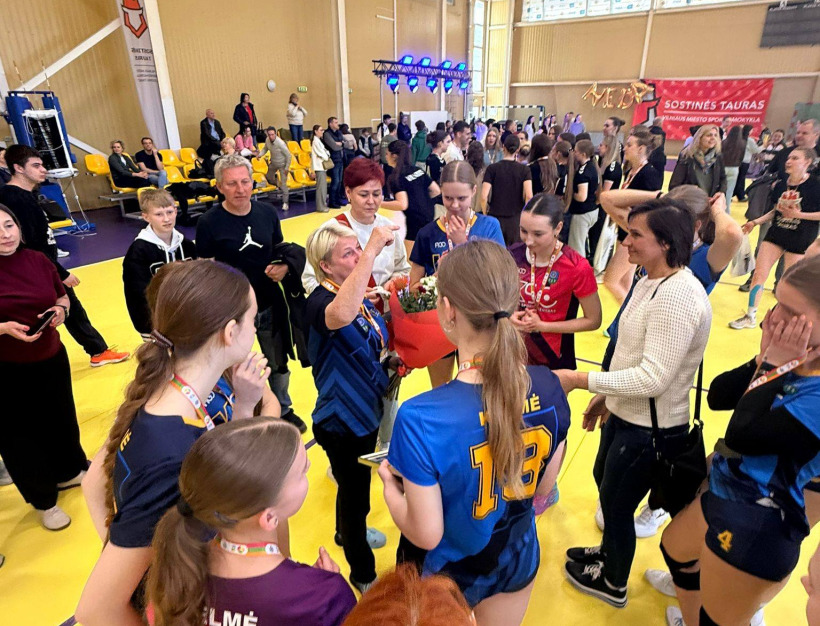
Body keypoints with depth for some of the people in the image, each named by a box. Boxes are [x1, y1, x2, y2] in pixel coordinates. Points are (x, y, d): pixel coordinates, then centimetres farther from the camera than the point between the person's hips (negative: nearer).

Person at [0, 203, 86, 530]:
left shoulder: (38, 260, -3)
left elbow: (62, 297, 10)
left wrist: (60, 310, -10)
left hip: (52, 359, 4)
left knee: (61, 419, 21)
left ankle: (69, 472, 47)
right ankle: (43, 501, 31)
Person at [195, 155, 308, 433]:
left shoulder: (267, 213, -2)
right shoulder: (209, 222, -13)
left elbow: (281, 250, 10)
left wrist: (285, 267, -10)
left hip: (271, 305, 4)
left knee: (278, 364, 21)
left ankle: (283, 410, 44)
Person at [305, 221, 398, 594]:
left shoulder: (361, 295, -2)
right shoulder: (319, 301, -26)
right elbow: (340, 317, -54)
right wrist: (372, 252, -51)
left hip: (367, 412, 8)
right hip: (341, 422, -7)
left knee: (355, 486, 30)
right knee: (355, 493, 14)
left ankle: (348, 533, 58)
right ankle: (363, 573, 39)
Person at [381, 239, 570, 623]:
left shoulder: (420, 418, -36)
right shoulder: (549, 388, -21)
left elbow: (425, 535, -23)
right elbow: (542, 489, -6)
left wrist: (389, 482, -6)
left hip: (449, 571, -3)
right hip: (518, 560, 3)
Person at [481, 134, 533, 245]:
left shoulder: (492, 168, -2)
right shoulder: (524, 170, -1)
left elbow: (484, 197, -10)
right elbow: (529, 196, -13)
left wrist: (485, 214, 4)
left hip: (495, 218, 0)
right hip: (516, 219, 0)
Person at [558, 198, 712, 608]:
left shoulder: (678, 297, -28)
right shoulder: (652, 282, 4)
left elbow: (653, 378, -31)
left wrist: (579, 380, -27)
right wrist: (606, 397, 14)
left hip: (651, 429, -9)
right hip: (626, 415, 9)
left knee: (617, 505, 13)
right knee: (604, 484, 27)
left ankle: (613, 585, 41)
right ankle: (608, 553, 54)